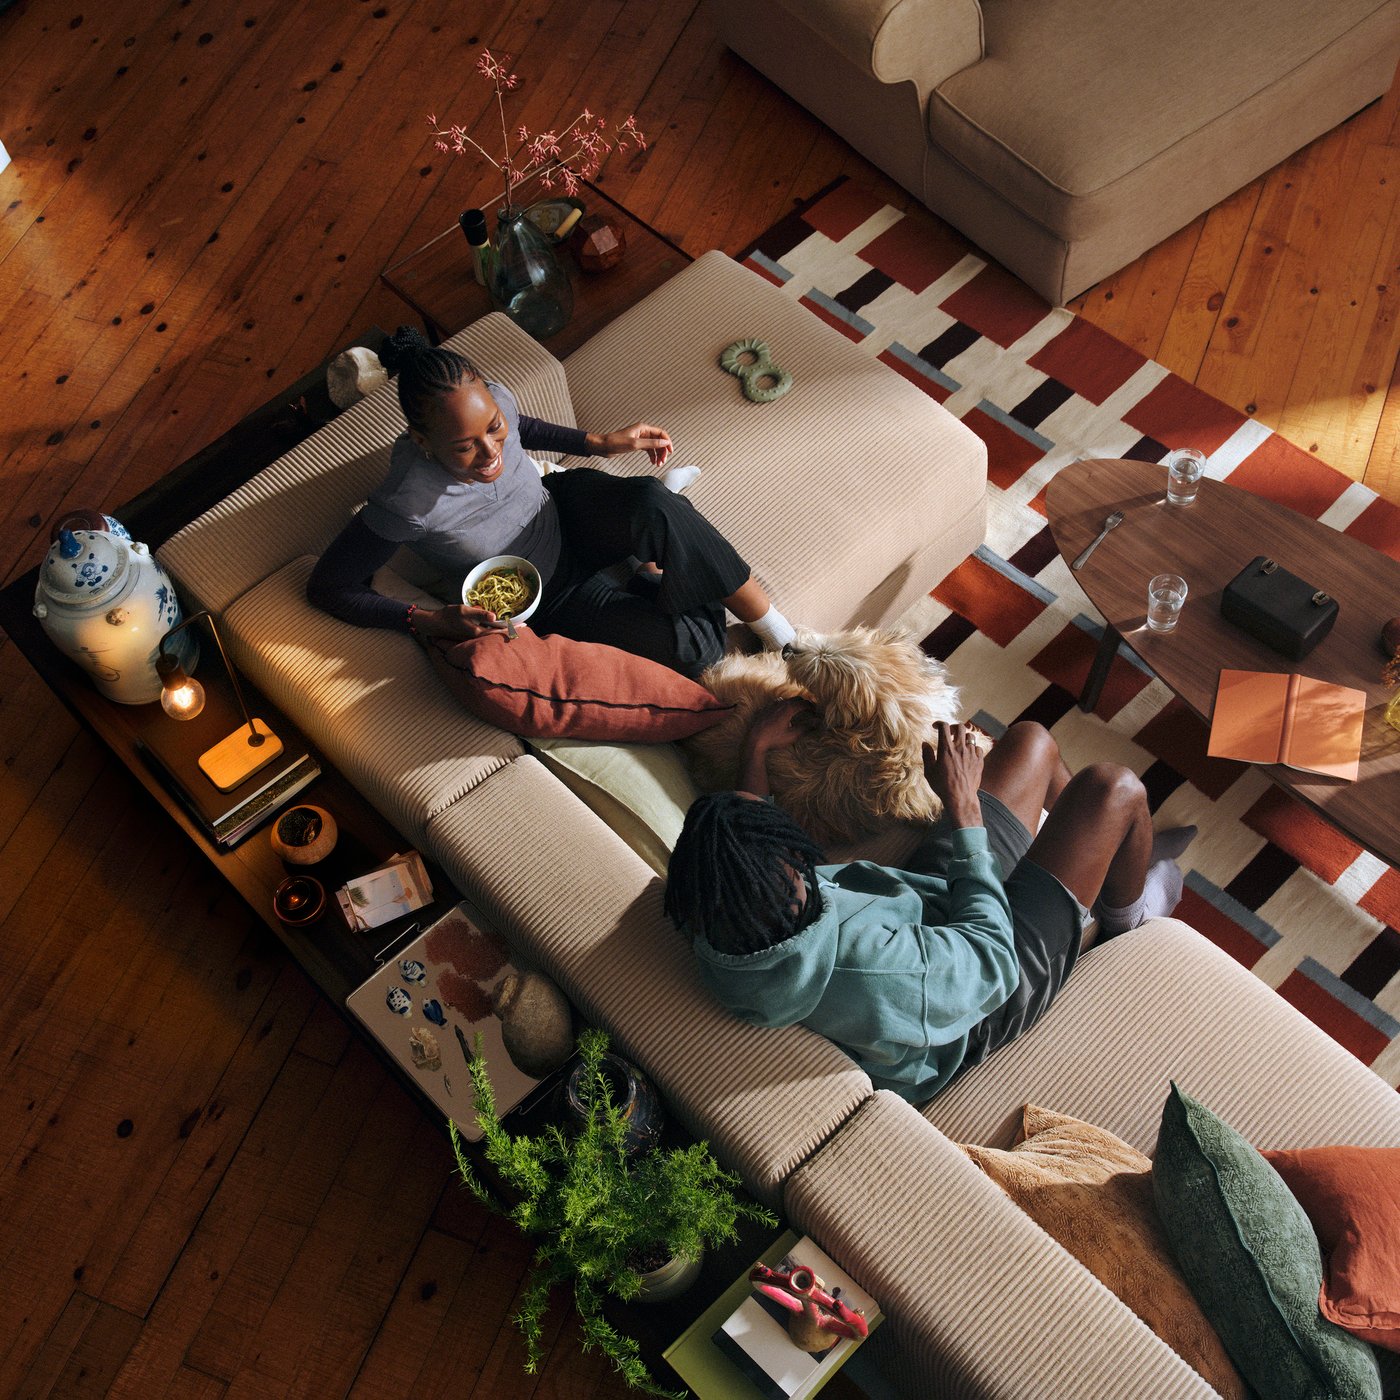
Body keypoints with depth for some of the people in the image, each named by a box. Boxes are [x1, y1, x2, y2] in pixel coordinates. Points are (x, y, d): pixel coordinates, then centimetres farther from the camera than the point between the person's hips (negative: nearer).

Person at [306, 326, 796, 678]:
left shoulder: (495, 401, -20)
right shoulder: (408, 503, -34)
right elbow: (327, 585, -22)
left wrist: (599, 442, 1)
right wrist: (432, 622, -28)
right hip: (550, 599, -4)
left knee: (654, 506, -32)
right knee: (697, 647, -22)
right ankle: (647, 579, 10)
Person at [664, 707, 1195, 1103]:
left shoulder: (714, 929, -24)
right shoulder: (862, 968, -47)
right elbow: (991, 956, -28)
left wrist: (756, 750, 5)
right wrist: (963, 804, -24)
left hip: (929, 903, 7)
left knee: (1031, 740, 13)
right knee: (1114, 788, -5)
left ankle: (1129, 847, 44)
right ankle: (1127, 914, 29)